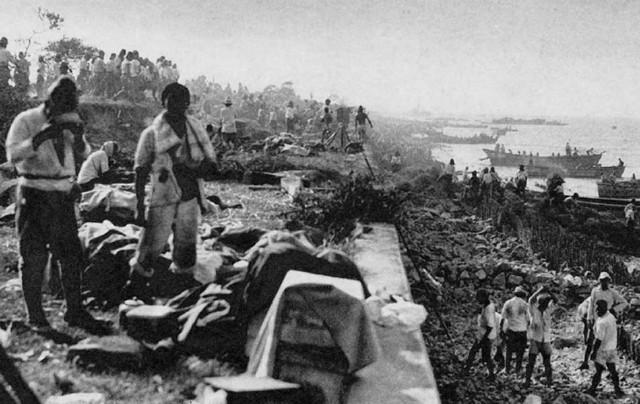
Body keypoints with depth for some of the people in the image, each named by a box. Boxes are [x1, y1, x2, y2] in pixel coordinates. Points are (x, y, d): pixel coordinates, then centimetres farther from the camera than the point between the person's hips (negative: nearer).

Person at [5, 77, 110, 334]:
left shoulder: (69, 121, 6)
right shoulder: (26, 120, -8)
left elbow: (83, 156, 6)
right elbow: (13, 154, -19)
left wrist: (79, 137, -14)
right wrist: (41, 137, -31)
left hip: (62, 197, 5)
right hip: (34, 197, -5)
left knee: (71, 255, 8)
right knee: (33, 258, 1)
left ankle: (75, 312, 20)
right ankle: (35, 318, 11)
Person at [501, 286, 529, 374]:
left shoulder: (507, 303, -1)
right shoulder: (524, 304, -6)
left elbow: (503, 317, -1)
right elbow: (528, 319, -3)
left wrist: (501, 328, 6)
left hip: (510, 329, 2)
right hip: (522, 330, -2)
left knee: (509, 350, 13)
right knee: (520, 351, 12)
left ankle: (507, 368, 12)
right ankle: (517, 369, 14)